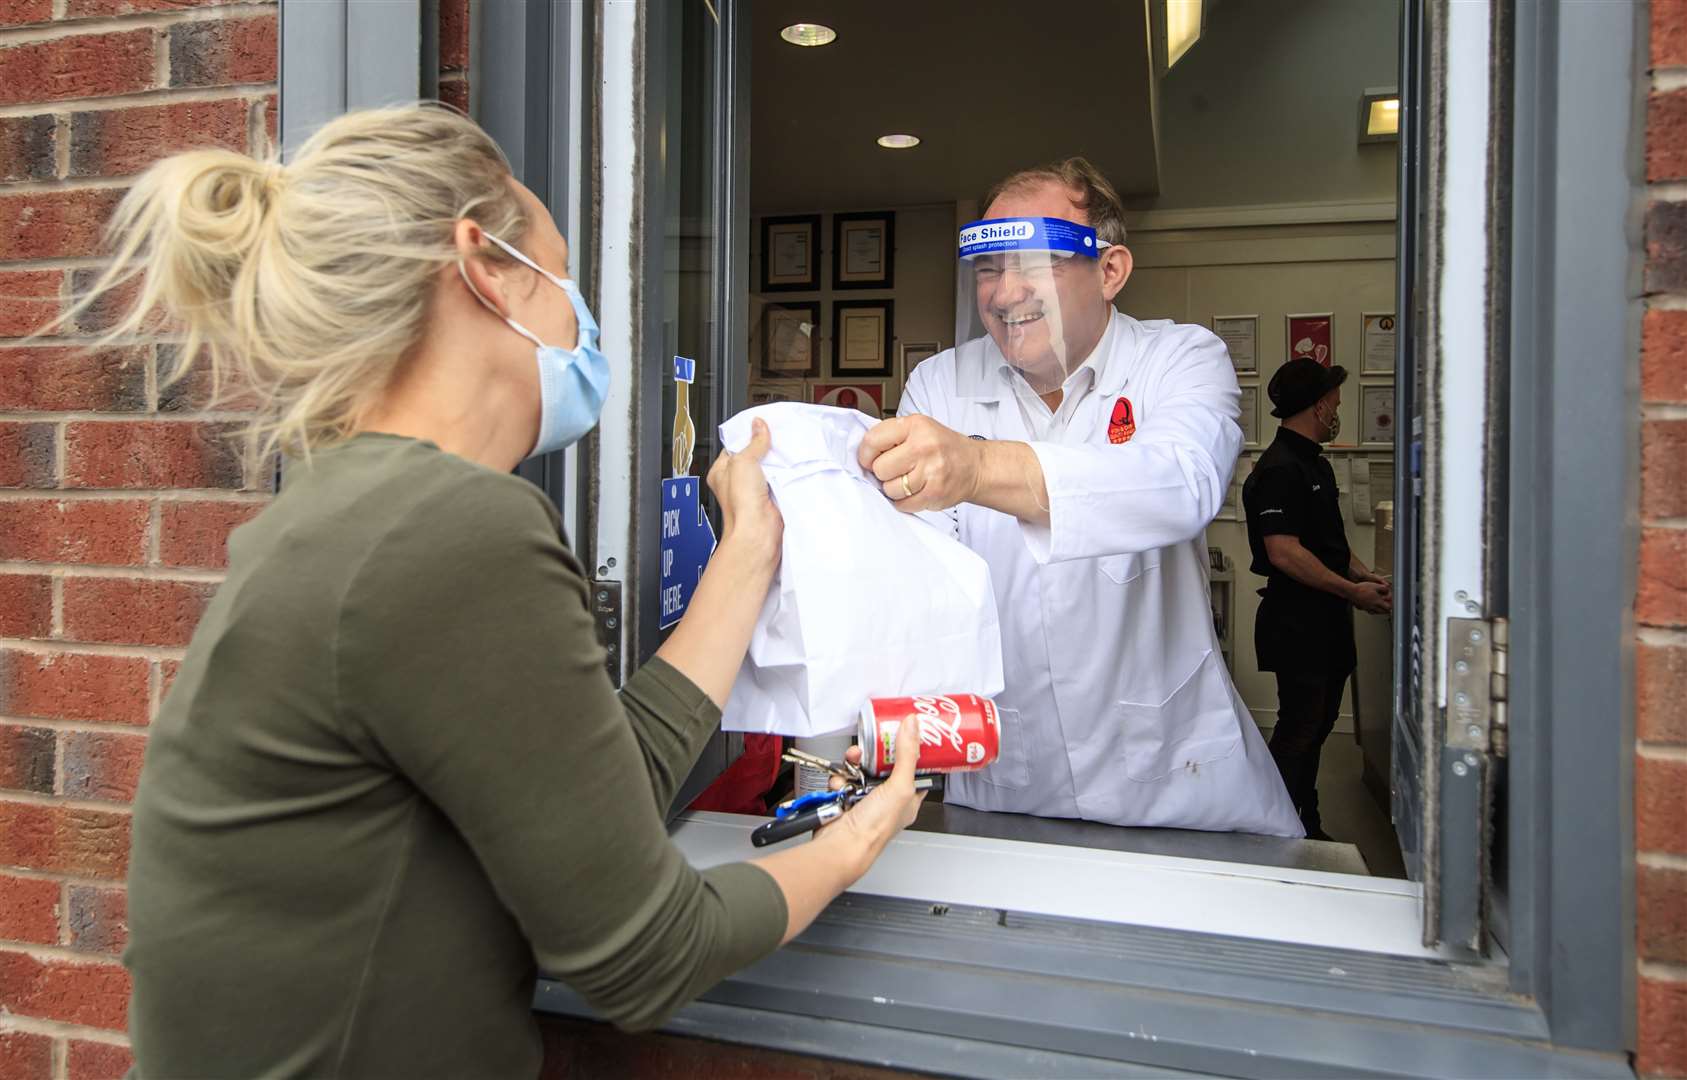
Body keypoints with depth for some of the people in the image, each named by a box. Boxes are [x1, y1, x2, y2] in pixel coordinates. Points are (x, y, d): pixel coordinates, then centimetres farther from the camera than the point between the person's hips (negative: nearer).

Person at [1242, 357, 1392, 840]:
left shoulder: (1315, 463, 16)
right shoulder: (1280, 469, -17)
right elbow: (1283, 552, -25)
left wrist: (1364, 574, 8)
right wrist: (1352, 591, -20)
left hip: (1325, 619, 10)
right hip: (1296, 622, -10)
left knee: (1317, 724, 16)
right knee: (1299, 729, -5)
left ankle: (1306, 829, 28)